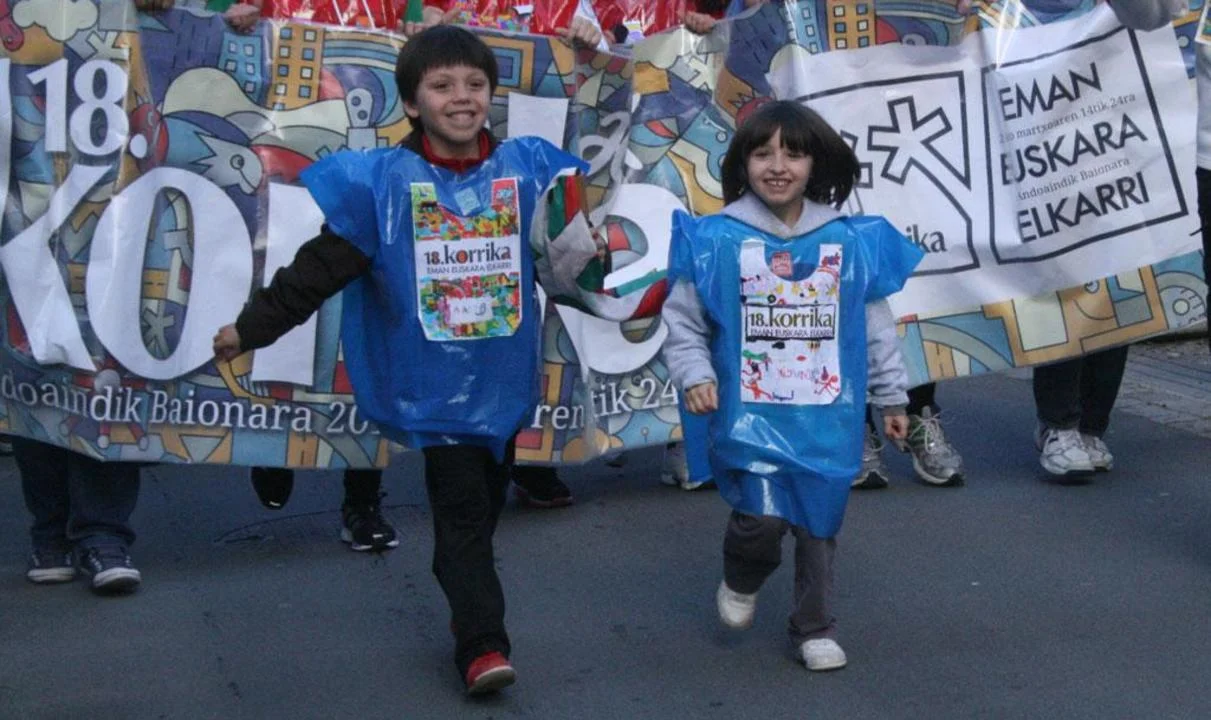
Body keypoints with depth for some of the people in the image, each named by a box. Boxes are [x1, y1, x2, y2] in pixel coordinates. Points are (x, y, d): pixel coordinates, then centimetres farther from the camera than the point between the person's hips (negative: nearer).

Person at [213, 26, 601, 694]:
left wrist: (587, 252, -12)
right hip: (435, 383, -3)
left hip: (504, 380, 4)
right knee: (461, 509, -7)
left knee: (486, 504, 15)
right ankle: (483, 644, -7)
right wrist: (251, 328, -4)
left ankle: (466, 605, 33)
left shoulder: (527, 165, 0)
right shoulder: (383, 181, -8)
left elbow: (565, 252, 11)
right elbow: (319, 267, -5)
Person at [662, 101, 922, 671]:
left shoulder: (851, 242, 2)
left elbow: (876, 327, 11)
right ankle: (741, 581, 17)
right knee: (762, 516, -16)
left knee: (818, 525, 10)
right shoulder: (717, 240, -4)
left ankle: (814, 628, 29)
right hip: (749, 414, -2)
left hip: (827, 418, 3)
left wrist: (891, 397, 15)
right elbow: (681, 320, 2)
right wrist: (694, 376, -11)